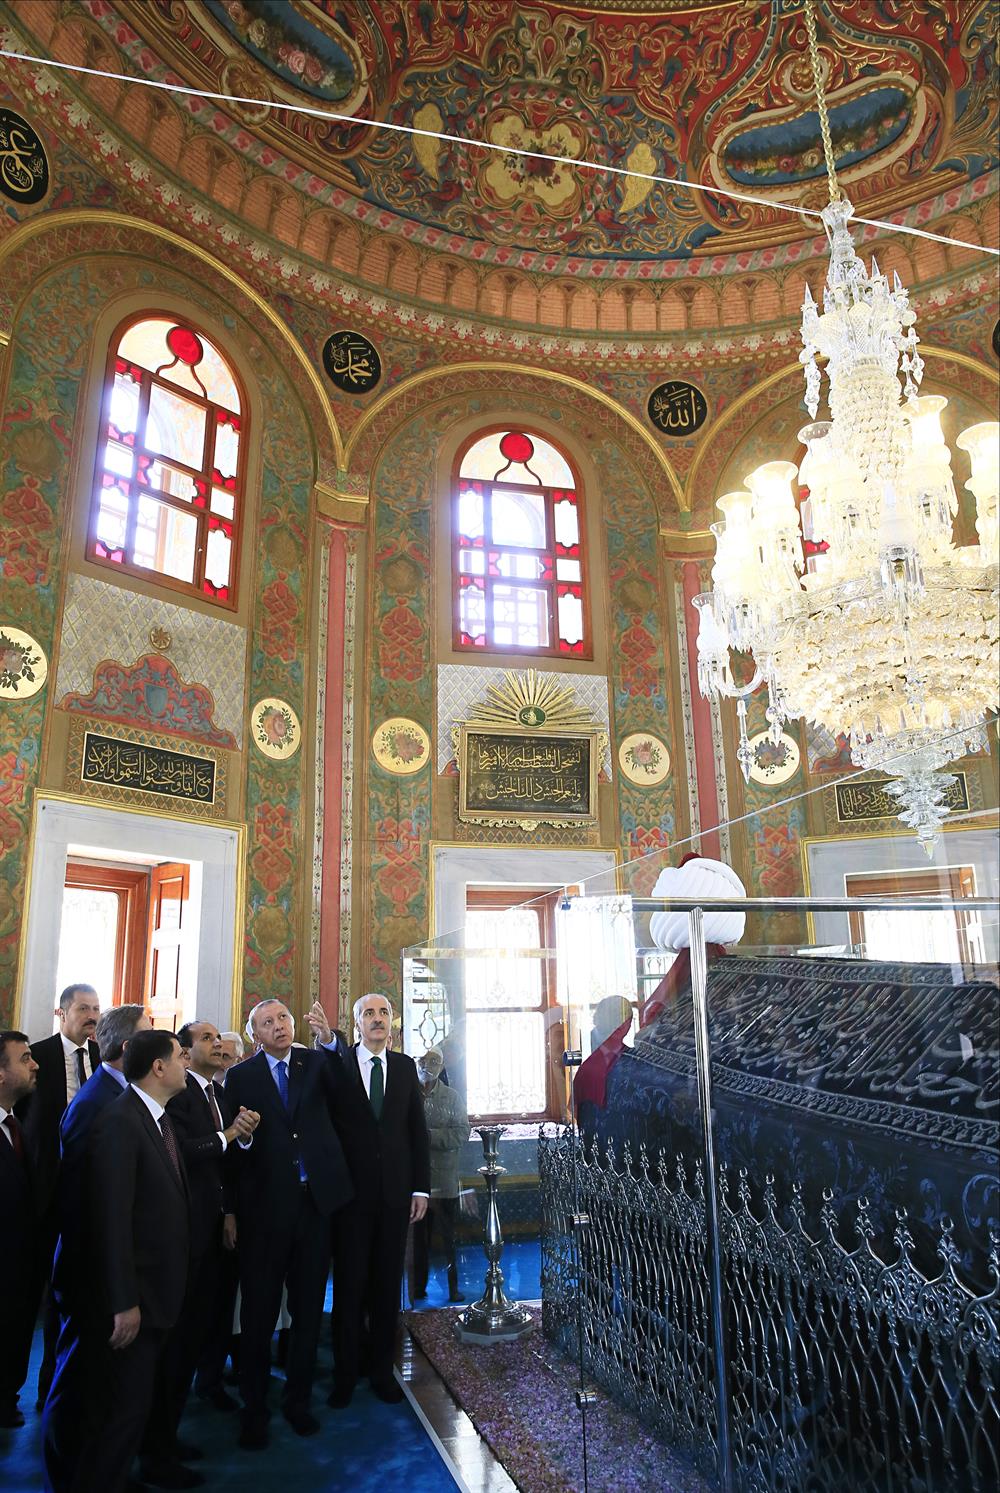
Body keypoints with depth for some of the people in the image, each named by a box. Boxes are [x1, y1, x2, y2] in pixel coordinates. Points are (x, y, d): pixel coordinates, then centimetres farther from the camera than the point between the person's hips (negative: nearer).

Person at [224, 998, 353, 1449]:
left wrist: (330, 1040, -32)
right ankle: (254, 1409, 27)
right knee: (258, 1311, 8)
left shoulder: (317, 1063, 2)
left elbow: (345, 1095, -18)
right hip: (265, 1206, -2)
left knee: (308, 1307, 15)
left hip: (315, 1199, 2)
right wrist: (242, 1135, -25)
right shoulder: (240, 1076, 0)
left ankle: (298, 1399, 32)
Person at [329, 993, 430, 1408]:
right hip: (351, 1191, -2)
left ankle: (382, 1370, 25)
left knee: (388, 1283, 11)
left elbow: (417, 1130, 7)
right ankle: (345, 1374, 23)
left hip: (396, 1191, 3)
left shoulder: (405, 1067, 5)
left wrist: (421, 1187, 3)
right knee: (349, 1284, 7)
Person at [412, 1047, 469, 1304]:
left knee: (450, 1237, 7)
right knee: (419, 1237, 10)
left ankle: (453, 1288, 19)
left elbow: (462, 1133, -4)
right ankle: (419, 1287, 23)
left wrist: (429, 1135, -16)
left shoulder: (451, 1097, 5)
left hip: (446, 1181, 1)